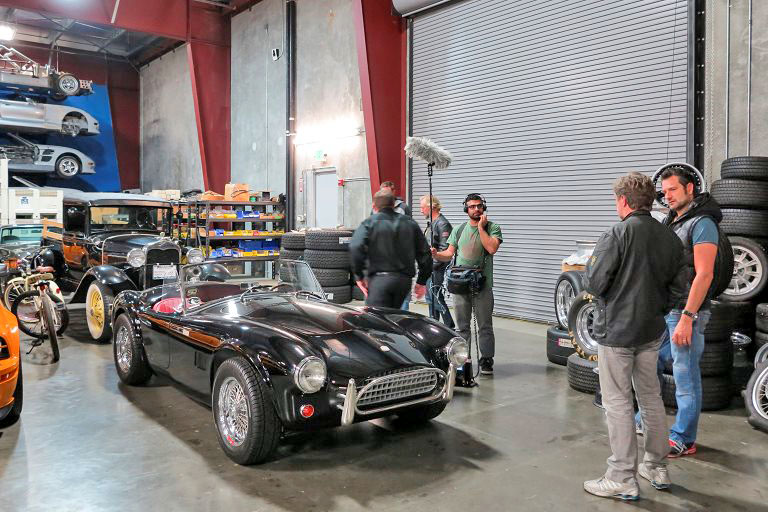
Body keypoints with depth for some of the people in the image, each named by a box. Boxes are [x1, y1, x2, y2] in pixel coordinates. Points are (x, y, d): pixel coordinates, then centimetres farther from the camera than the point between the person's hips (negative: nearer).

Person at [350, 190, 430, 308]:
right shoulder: (410, 223, 13)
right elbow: (424, 253, 13)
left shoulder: (369, 223, 1)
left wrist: (359, 276, -5)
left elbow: (356, 248, -14)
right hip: (404, 280, 5)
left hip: (379, 279, -5)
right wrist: (422, 281, 18)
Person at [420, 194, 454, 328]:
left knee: (436, 297, -10)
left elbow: (444, 249, -20)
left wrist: (433, 264, -19)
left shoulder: (442, 224, -14)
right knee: (430, 297, 15)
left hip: (436, 268, -10)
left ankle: (450, 327, -4)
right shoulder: (431, 223, 17)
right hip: (429, 267, 10)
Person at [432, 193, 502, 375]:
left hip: (482, 284, -3)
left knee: (485, 325, 1)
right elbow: (449, 253, 11)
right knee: (462, 326, 11)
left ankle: (486, 360, 9)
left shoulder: (492, 227, 1)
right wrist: (436, 254, -9)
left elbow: (492, 248, -17)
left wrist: (481, 227, -11)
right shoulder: (459, 230, 13)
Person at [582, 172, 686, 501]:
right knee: (651, 397, 18)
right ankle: (657, 468, 31)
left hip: (616, 331, -7)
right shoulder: (670, 238, 3)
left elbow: (594, 284, -17)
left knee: (617, 403, 1)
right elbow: (677, 288, 6)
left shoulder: (617, 235, -17)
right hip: (652, 331, 7)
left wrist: (591, 262, 2)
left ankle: (622, 480, 9)